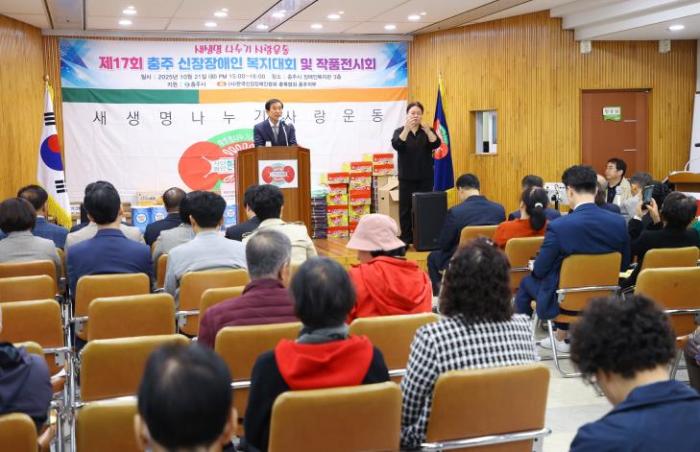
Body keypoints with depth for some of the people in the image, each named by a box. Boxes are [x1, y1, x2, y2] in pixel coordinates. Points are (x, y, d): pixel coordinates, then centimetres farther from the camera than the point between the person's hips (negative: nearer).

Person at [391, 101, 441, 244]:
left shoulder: (428, 131, 5)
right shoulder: (400, 131, 3)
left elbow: (436, 144, -14)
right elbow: (396, 145, -18)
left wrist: (426, 129, -29)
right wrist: (407, 128, -30)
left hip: (425, 177, 1)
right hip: (406, 178, 0)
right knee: (406, 208, 0)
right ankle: (406, 239, 7)